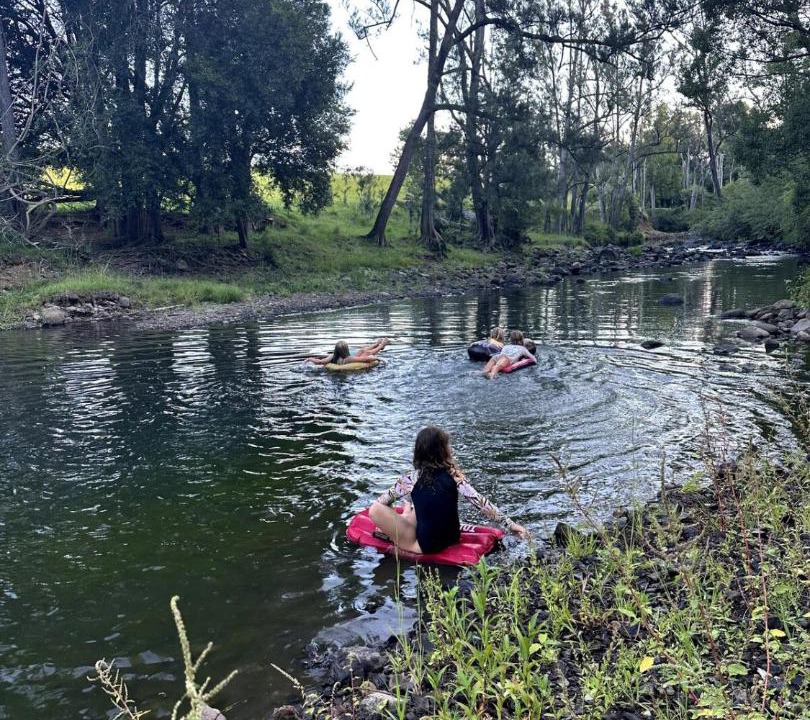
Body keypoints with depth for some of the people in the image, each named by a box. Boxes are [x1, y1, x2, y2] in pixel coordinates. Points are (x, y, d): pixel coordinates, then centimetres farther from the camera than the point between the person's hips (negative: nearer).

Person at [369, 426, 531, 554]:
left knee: (375, 510, -5)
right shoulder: (453, 475, -9)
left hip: (425, 547, -4)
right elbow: (480, 502, -14)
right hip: (452, 539, 4)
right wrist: (510, 524, -11)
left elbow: (382, 502, -2)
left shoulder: (412, 478, -11)